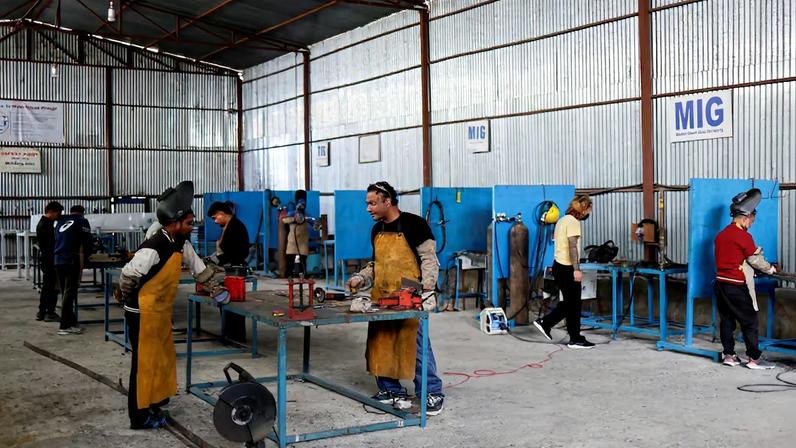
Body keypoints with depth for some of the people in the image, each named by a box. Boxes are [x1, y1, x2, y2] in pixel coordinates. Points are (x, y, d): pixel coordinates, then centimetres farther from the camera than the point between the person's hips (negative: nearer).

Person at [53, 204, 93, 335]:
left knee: (65, 292, 14)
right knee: (69, 293, -4)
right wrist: (85, 256, 17)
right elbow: (87, 242, 0)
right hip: (72, 261, -6)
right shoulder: (82, 222, 3)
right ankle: (65, 326, -5)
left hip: (57, 260, 6)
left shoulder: (60, 222, 20)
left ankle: (70, 321, 20)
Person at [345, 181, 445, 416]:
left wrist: (427, 288, -17)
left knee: (416, 345, -7)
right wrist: (360, 278, 9)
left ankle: (432, 394, 5)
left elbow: (429, 259, -7)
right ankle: (391, 391, 20)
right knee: (381, 344, 7)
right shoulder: (376, 230, 16)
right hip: (380, 298, 7)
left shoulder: (414, 224, -6)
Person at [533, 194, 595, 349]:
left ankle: (545, 323, 16)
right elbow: (572, 246, -22)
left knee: (568, 303, 16)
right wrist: (576, 269, -25)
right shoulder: (573, 222, -15)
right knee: (573, 304, -1)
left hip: (559, 266, 10)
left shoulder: (562, 220, 16)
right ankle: (575, 339, 5)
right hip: (567, 268, -10)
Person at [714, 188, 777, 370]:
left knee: (727, 320, 12)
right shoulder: (743, 236, -14)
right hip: (737, 286, -8)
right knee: (749, 321, 1)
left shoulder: (721, 234, 11)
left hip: (720, 283, 8)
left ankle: (729, 355, 16)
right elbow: (755, 259, -7)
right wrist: (770, 269, 11)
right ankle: (754, 358, 4)